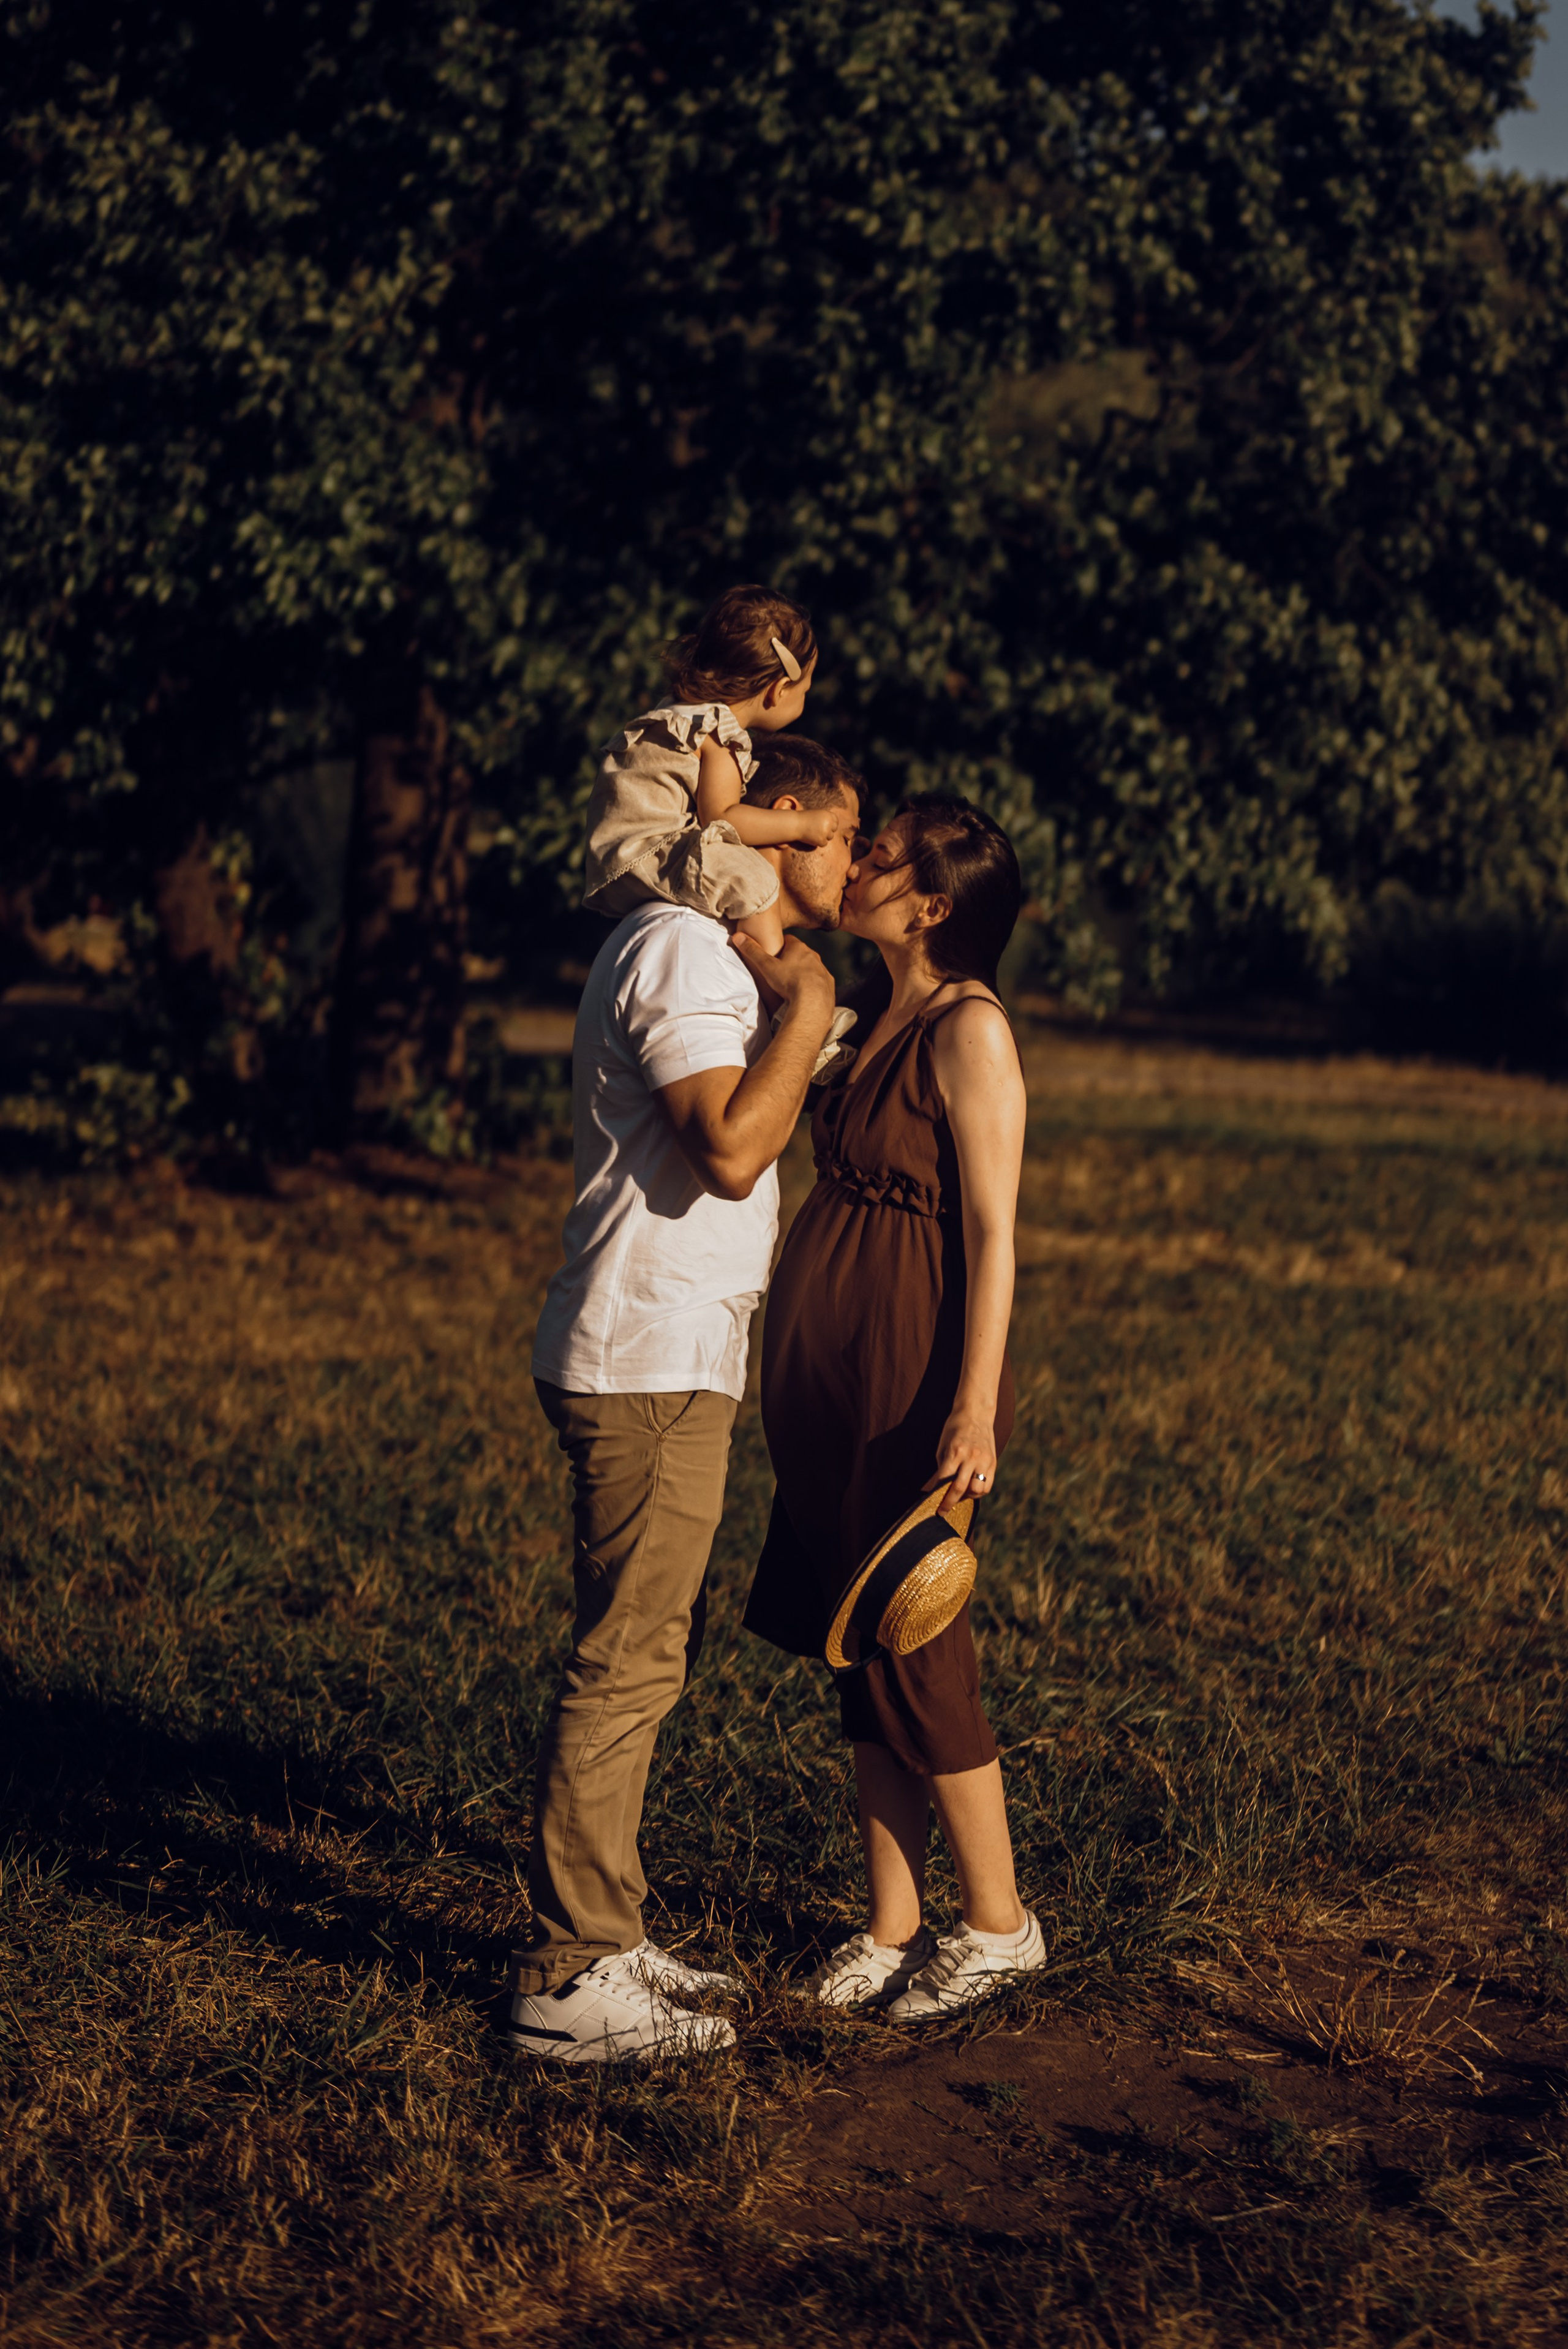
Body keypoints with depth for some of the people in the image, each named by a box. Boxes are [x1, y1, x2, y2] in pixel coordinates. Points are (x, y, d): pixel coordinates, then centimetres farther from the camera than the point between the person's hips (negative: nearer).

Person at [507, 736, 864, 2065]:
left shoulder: (711, 952, 20)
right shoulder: (683, 951, -14)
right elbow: (731, 1148, -24)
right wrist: (808, 1008, -15)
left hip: (674, 1362, 11)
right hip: (651, 1366, -11)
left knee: (652, 1652, 15)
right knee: (625, 1665, -8)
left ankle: (603, 1939, 23)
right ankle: (572, 1980, -4)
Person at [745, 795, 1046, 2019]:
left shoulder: (972, 1029, -13)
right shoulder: (894, 1022, 14)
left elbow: (993, 1232, -17)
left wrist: (976, 1405, -20)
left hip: (913, 1375, -9)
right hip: (839, 1379, 9)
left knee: (916, 1654, -1)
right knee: (864, 1655, 11)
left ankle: (999, 1922, 12)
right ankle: (893, 1926, 19)